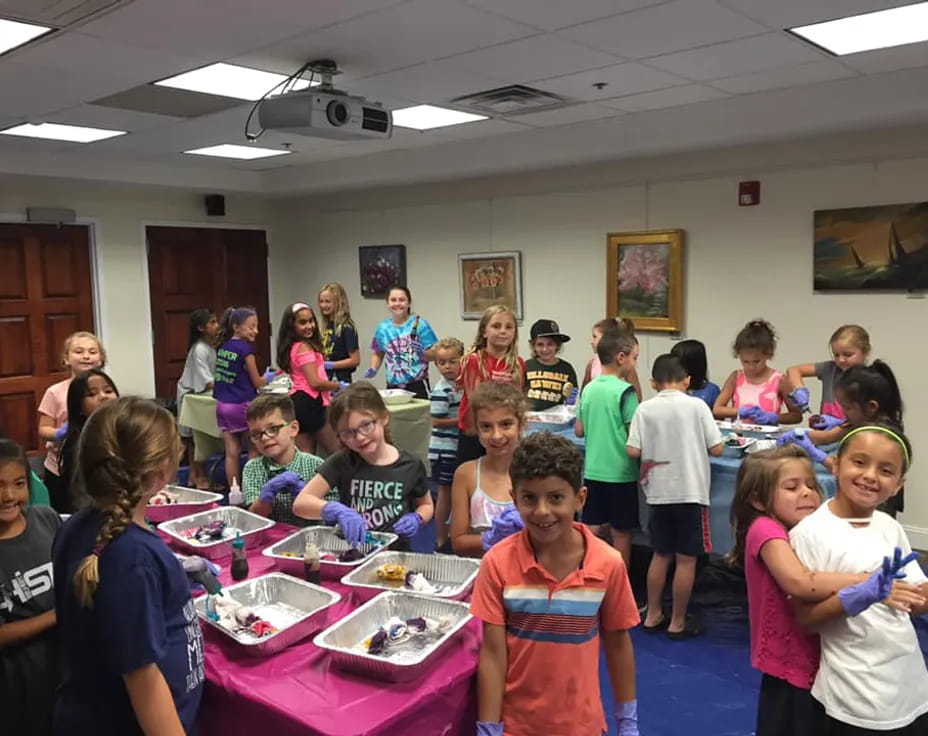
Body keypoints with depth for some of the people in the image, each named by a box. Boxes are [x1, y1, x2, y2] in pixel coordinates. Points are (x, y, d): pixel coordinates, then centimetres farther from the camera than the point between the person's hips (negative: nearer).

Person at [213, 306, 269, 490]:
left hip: (222, 404, 6)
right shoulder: (245, 349, -13)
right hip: (242, 404, -6)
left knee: (232, 452, 7)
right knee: (254, 450, 8)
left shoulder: (222, 346, 8)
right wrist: (267, 377, 14)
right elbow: (257, 382, -6)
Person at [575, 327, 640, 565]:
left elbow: (579, 430, 9)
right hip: (620, 472, -5)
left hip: (593, 470, 5)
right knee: (620, 533, 8)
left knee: (593, 530, 13)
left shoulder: (588, 389, 4)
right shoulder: (625, 390, -14)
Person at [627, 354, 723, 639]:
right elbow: (716, 449, -6)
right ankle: (678, 622, 16)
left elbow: (633, 451, -6)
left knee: (660, 555, 17)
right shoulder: (697, 405, -6)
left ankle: (653, 616, 26)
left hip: (658, 492, 3)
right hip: (690, 492, -2)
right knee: (686, 559, 8)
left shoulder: (645, 408, -3)